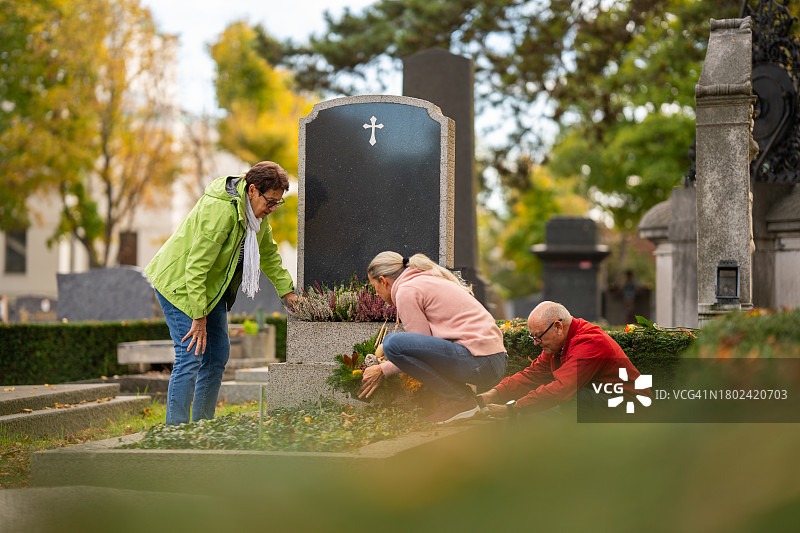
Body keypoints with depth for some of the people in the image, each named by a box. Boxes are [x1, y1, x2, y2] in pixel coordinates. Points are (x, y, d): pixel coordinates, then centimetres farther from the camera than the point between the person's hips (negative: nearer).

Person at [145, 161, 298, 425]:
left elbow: (268, 253, 18)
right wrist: (199, 318, -27)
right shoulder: (220, 210, -30)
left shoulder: (257, 210, -2)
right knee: (190, 357, -15)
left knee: (218, 355, 8)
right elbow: (196, 267, -29)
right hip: (180, 283, -9)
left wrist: (287, 292, 18)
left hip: (212, 286, 9)